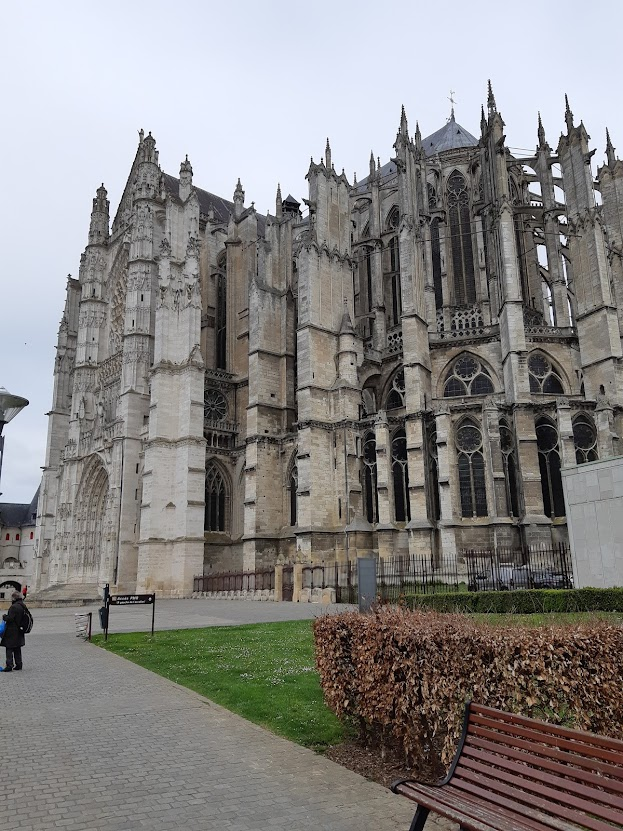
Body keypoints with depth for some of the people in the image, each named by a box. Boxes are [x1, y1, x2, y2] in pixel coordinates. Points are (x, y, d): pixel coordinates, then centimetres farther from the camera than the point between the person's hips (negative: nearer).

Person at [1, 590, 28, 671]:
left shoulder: (13, 607, -19)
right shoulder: (23, 606, 7)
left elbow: (10, 618, -21)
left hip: (12, 631, -8)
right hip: (19, 631, 8)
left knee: (9, 649, 0)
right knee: (17, 649, 16)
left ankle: (9, 665, -1)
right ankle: (18, 664, 21)